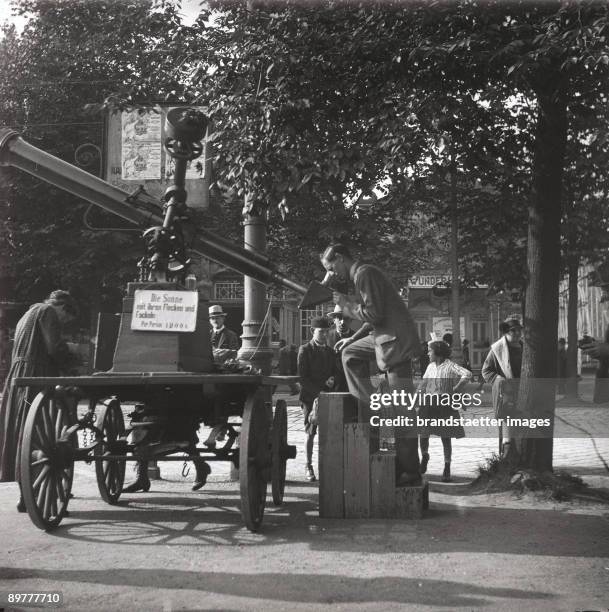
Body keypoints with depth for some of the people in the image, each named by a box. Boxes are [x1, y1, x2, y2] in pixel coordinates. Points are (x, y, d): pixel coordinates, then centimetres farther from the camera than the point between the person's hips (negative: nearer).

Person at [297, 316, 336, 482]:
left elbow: (334, 371, 18)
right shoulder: (305, 350, -2)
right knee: (310, 433, 0)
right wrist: (318, 392, -15)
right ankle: (308, 467, 9)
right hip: (310, 397, -4)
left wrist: (332, 380, -6)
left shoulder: (330, 351, 14)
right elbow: (302, 377, -7)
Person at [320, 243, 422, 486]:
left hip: (398, 340, -10)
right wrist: (353, 338, 16)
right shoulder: (361, 275, 19)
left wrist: (347, 303, -6)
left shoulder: (365, 274, -12)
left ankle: (410, 471, 0)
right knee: (351, 354, 16)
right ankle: (369, 412, 12)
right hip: (386, 337, 10)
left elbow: (374, 314, -19)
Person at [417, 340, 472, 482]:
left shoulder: (450, 366, -8)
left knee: (446, 437, 1)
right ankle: (424, 456, 30)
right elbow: (423, 384, 20)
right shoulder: (431, 366, 12)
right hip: (428, 405, 5)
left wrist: (454, 389, -17)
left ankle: (447, 469, 12)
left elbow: (467, 374, -21)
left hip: (445, 405, -5)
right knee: (423, 434, 0)